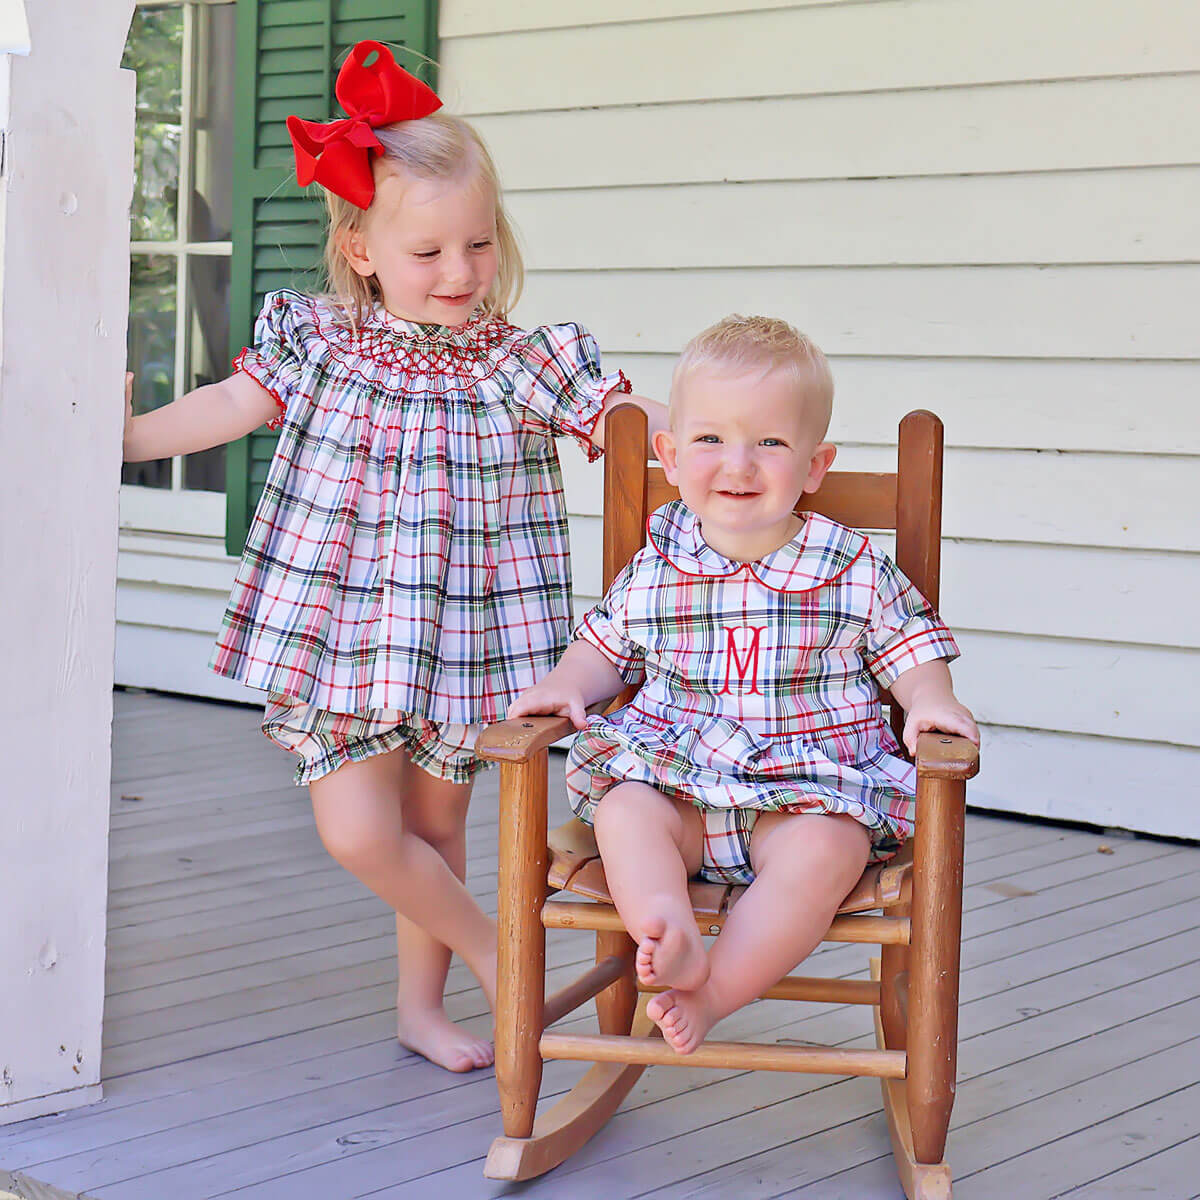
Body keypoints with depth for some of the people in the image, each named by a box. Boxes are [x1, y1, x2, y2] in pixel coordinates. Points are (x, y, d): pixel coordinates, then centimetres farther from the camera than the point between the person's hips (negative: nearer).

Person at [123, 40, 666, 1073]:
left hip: (460, 635, 1)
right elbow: (236, 403, 4)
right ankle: (494, 951, 12)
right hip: (343, 630, 0)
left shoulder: (530, 362, -3)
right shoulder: (320, 344, -2)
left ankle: (422, 1004, 29)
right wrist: (125, 437, 1)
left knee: (438, 823, 11)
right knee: (358, 830, -10)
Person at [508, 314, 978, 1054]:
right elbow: (606, 646, 20)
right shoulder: (655, 570, 5)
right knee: (624, 815, -27)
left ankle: (714, 992, -30)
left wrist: (931, 700, -10)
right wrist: (567, 686, 0)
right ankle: (670, 938, -45)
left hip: (813, 785, -2)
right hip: (676, 779, 2)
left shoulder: (855, 569, 0)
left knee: (826, 851, -32)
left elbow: (912, 645, 10)